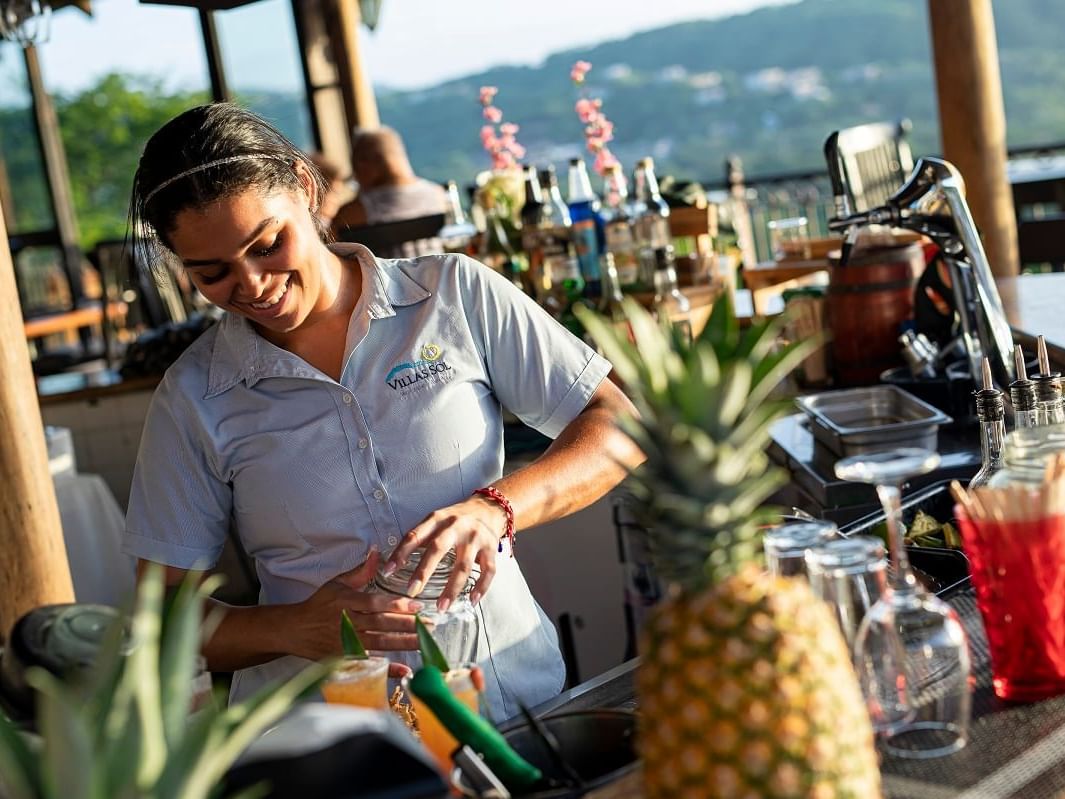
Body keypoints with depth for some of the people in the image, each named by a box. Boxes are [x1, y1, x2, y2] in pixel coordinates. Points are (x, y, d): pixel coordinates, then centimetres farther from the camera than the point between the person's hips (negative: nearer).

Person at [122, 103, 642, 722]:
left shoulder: (454, 294, 2)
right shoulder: (193, 398, 3)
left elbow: (619, 428, 1)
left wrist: (496, 508, -17)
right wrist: (294, 628, -15)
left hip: (513, 695, 0)